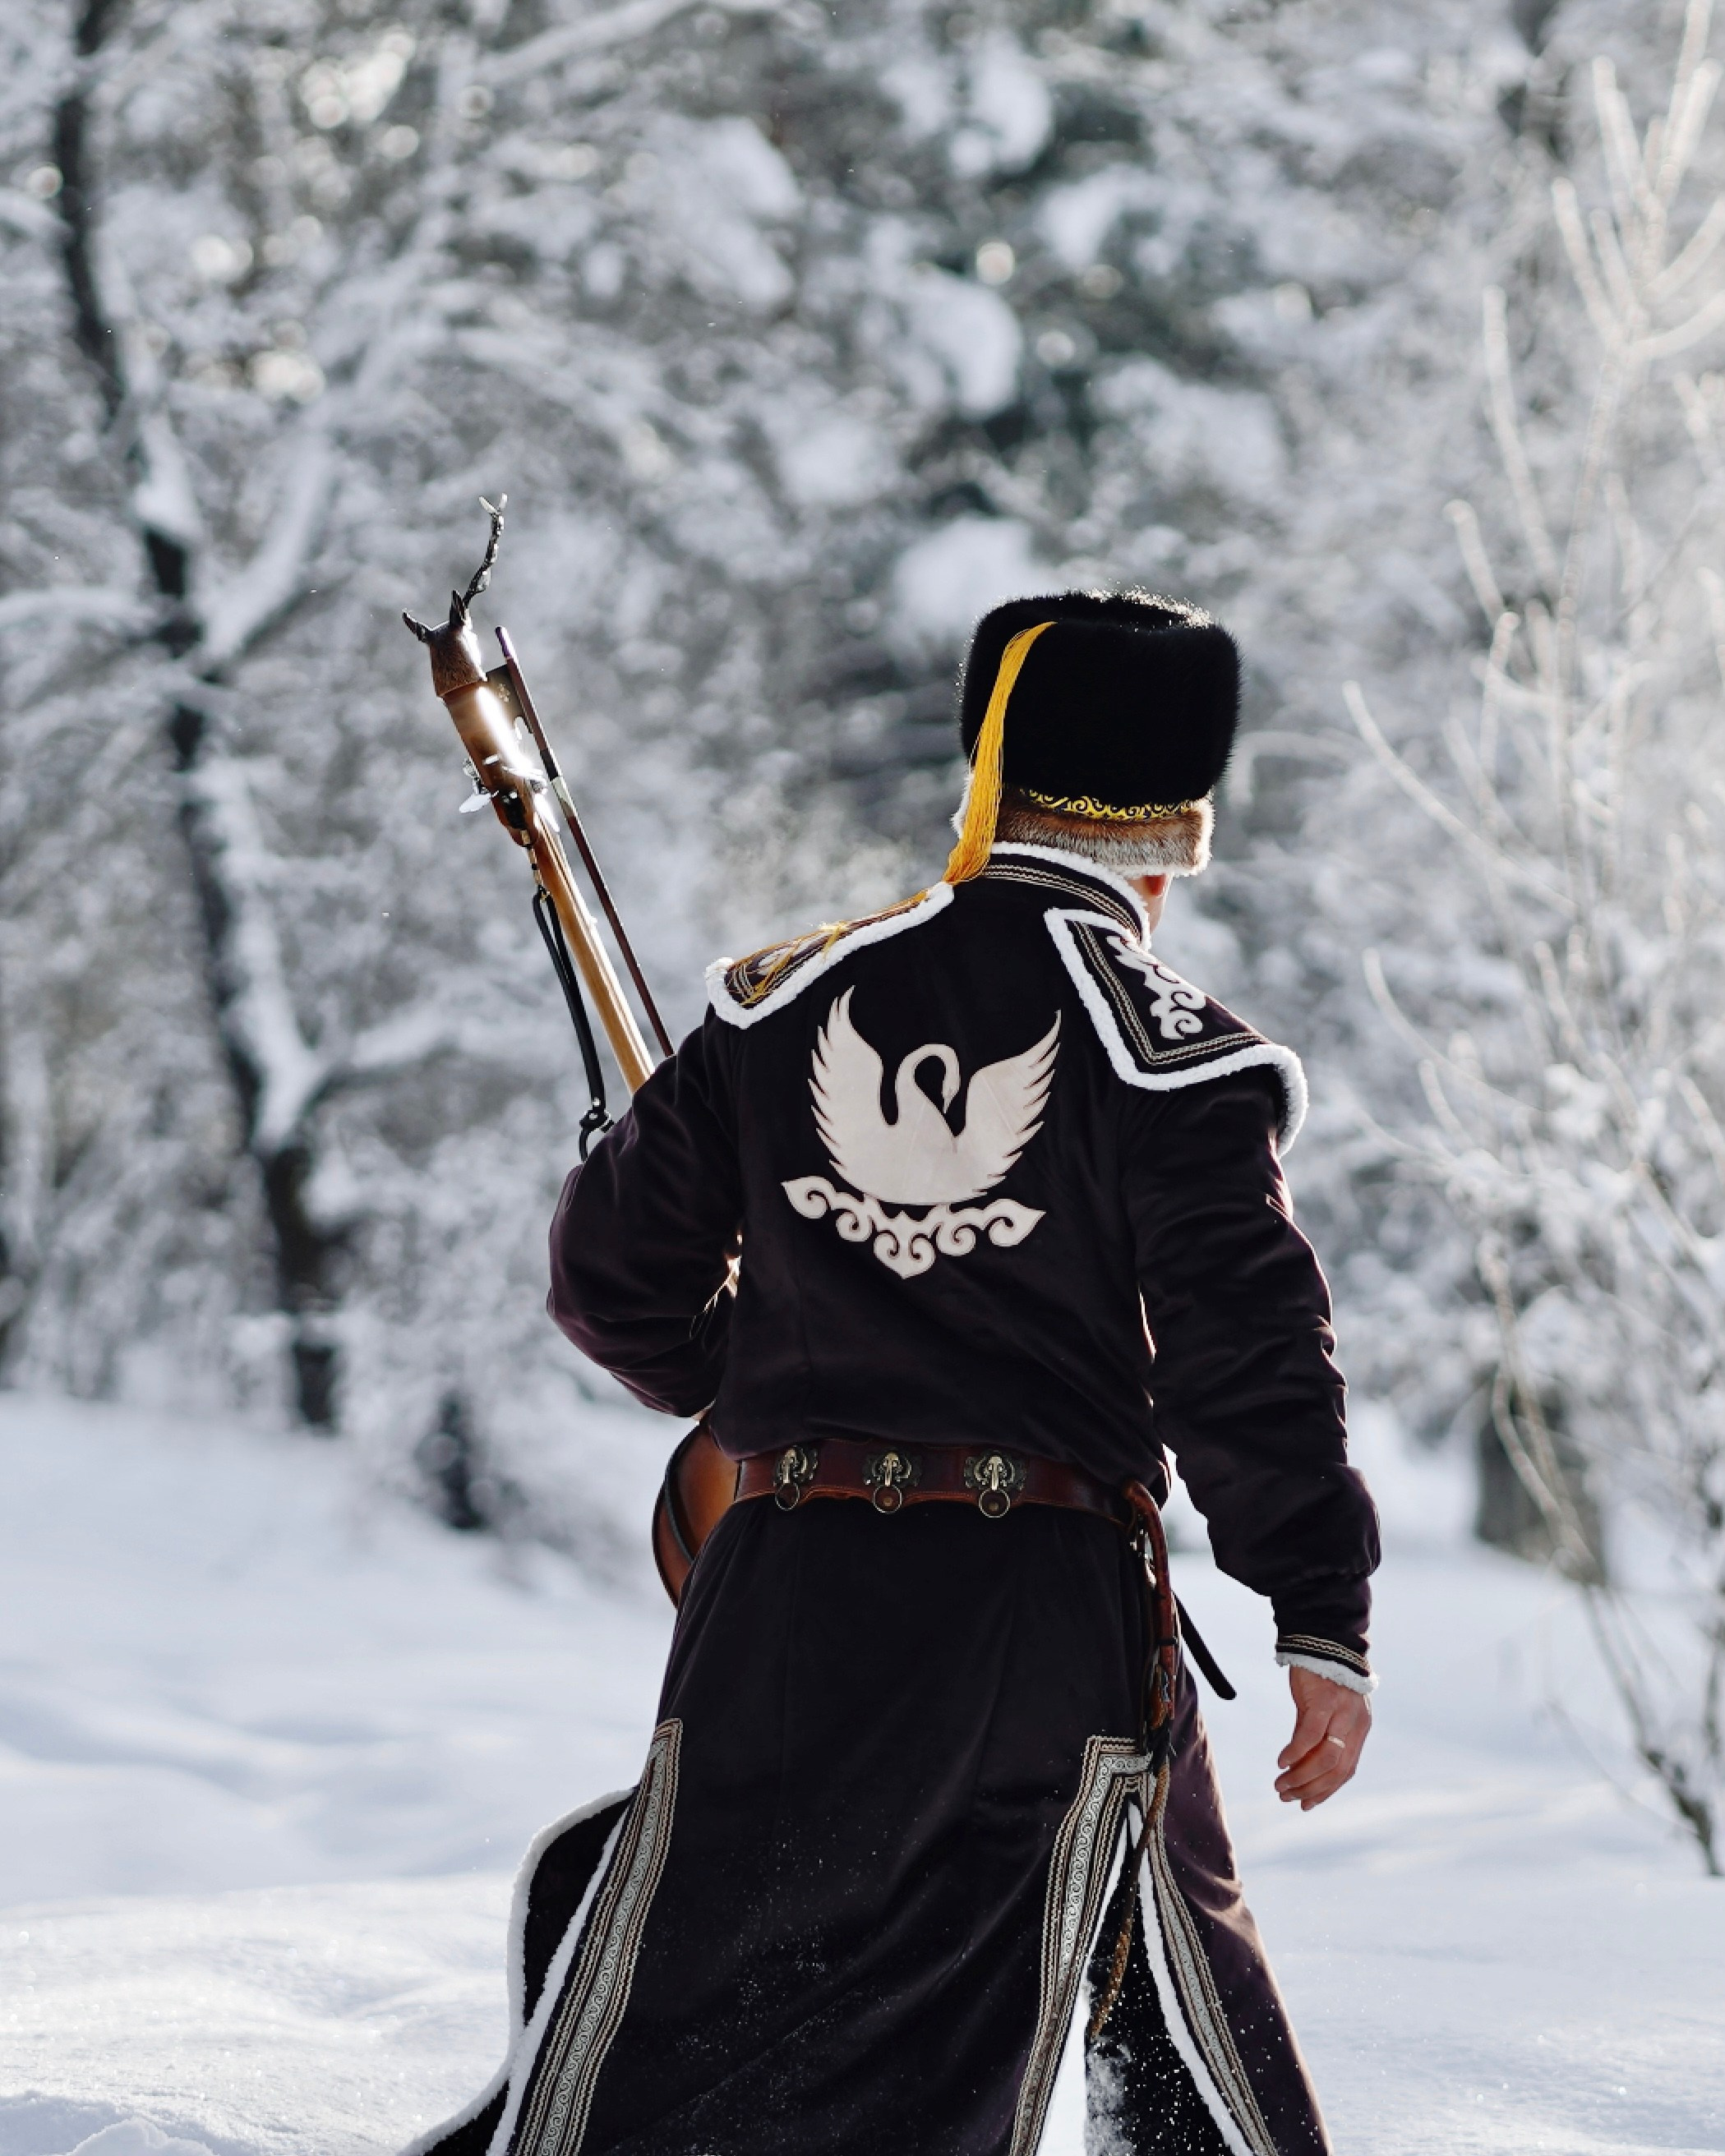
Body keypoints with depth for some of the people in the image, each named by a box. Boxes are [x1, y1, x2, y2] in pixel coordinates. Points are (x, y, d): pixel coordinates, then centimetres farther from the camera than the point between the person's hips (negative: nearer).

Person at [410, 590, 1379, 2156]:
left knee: (653, 1988, 7)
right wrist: (1325, 1619, -7)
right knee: (1172, 1982, 14)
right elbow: (1249, 1349, -11)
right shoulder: (1172, 1056, -5)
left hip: (788, 1601, 1)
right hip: (1057, 1612, -1)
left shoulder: (789, 1000, 5)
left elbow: (618, 1276, 12)